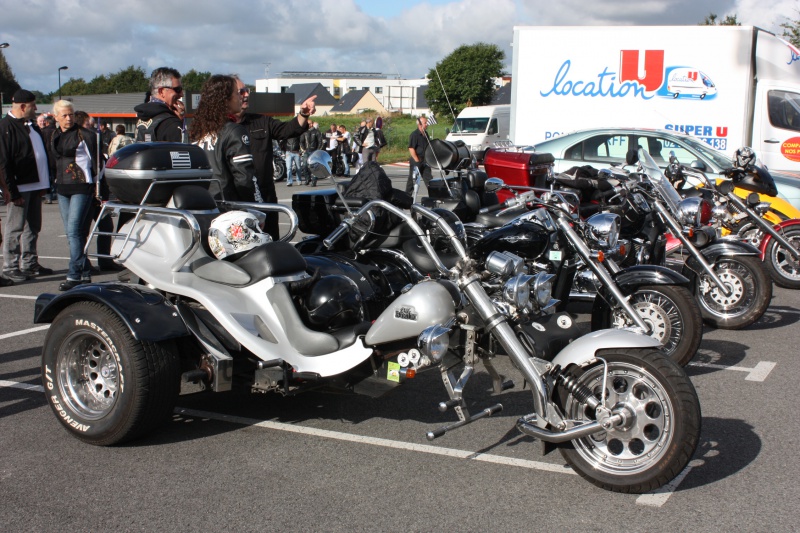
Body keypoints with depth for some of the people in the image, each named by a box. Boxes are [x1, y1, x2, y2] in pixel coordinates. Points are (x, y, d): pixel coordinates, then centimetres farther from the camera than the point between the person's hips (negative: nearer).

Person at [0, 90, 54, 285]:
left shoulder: (31, 125, 15)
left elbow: (42, 152, 20)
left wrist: (45, 183, 14)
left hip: (35, 185, 9)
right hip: (19, 188, -9)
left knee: (33, 227, 15)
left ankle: (29, 264, 25)